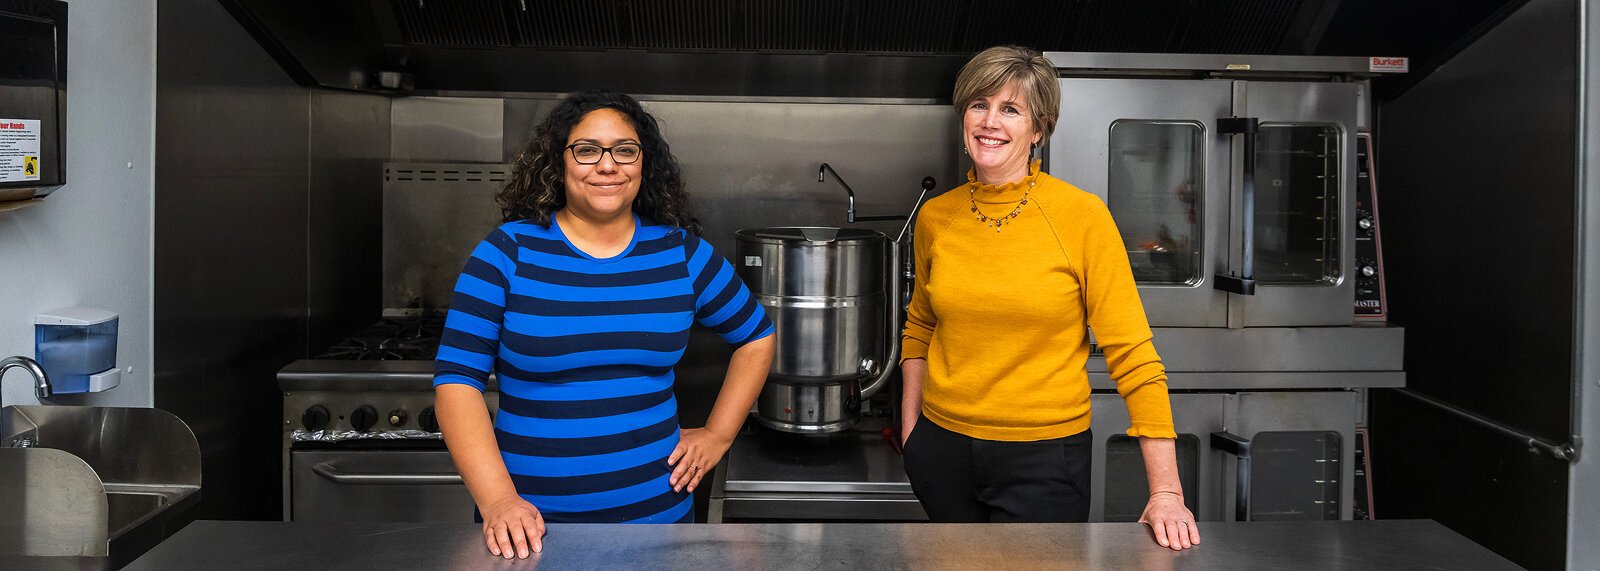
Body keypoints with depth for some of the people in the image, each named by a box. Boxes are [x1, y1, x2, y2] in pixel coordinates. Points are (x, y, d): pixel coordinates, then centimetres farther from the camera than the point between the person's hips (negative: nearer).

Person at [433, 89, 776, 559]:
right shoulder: (507, 252, -5)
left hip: (656, 510, 2)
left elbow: (756, 337, 14)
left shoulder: (681, 252, 1)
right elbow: (456, 380, -8)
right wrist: (497, 500, -17)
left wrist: (717, 436, 6)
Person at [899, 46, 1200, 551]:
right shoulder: (935, 217, 0)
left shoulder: (1082, 216, -12)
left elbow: (1132, 355, -13)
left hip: (1045, 457, -4)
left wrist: (1166, 491, -16)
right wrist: (910, 426, 7)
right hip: (942, 450, 4)